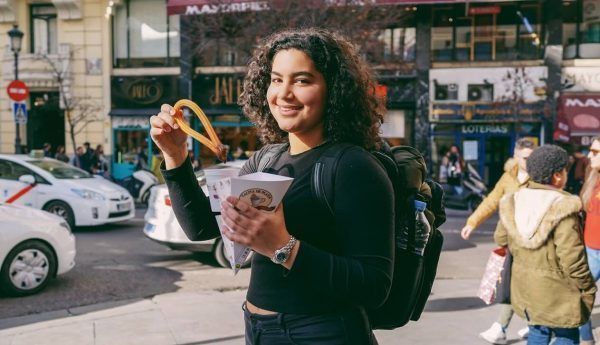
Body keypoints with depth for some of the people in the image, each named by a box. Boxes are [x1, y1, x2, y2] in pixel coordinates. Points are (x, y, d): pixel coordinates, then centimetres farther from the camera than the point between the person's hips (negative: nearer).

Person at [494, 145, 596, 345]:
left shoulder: (514, 202, -3)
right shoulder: (563, 208, -23)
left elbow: (500, 239, 9)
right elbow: (571, 259, -22)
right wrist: (587, 289, -8)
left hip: (525, 286, 6)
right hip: (555, 291, -6)